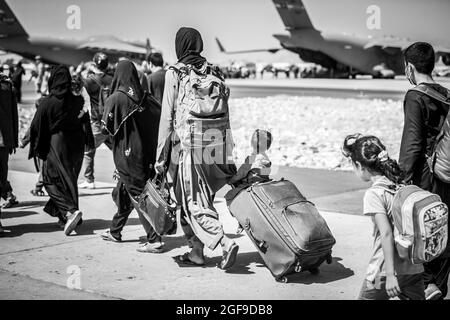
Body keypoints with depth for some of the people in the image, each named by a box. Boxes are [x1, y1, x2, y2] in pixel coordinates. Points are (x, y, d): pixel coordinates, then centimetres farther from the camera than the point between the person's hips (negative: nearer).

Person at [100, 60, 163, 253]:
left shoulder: (115, 99, -14)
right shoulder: (144, 97, 1)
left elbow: (108, 127, -13)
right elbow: (161, 117, -1)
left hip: (125, 154, -6)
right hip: (145, 152, 6)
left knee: (138, 197, -4)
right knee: (123, 193, 21)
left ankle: (154, 240, -8)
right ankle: (115, 232, 34)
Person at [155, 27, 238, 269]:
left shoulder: (174, 73, -5)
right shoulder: (214, 72, 9)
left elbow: (167, 116, -5)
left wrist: (161, 154, 0)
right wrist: (225, 153, 17)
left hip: (189, 144, -5)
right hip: (214, 146, 6)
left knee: (193, 202, 0)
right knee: (196, 198, 15)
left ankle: (225, 242, -15)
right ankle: (197, 251, 18)